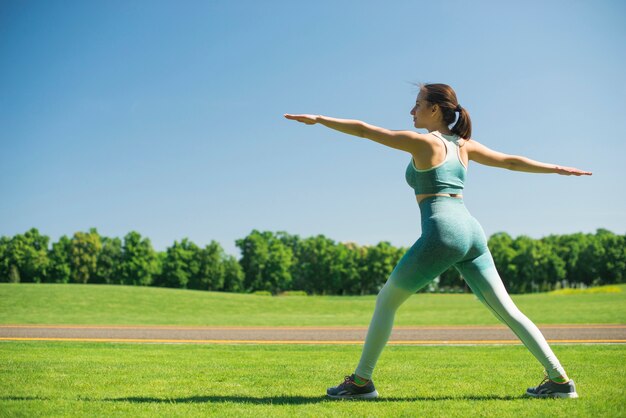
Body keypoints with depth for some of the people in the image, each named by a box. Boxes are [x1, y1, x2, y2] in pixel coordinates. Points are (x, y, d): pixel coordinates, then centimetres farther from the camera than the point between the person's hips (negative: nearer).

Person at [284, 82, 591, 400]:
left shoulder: (422, 142, -1)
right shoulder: (464, 145, 18)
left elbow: (362, 130, 0)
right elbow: (511, 161, 24)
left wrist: (319, 119, 9)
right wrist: (557, 169, 35)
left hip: (442, 232, -7)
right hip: (471, 232, 7)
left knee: (386, 301, 7)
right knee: (506, 310, 9)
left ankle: (361, 380, 9)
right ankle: (559, 379, 6)